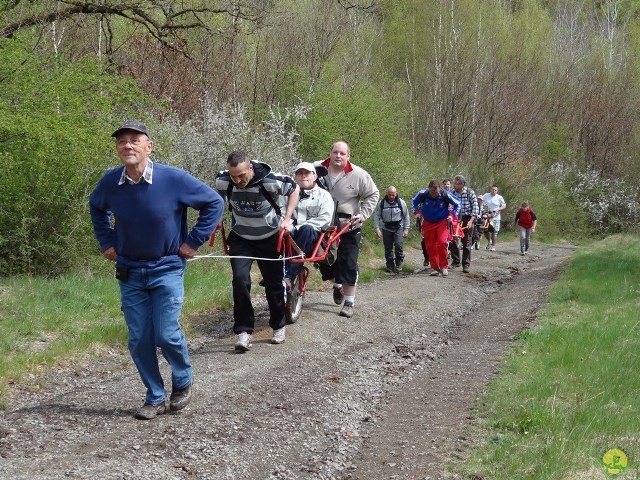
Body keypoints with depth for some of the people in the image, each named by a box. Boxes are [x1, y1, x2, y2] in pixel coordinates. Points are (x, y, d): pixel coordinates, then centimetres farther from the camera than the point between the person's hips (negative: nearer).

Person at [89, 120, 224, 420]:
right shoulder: (110, 183, -8)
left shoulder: (173, 179, -18)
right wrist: (106, 242, 10)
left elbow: (214, 203, -6)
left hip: (167, 270, -3)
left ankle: (183, 381, 22)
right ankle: (155, 398, 20)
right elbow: (96, 207, 17)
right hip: (129, 273, 3)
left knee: (166, 334, -8)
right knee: (139, 340, 4)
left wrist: (193, 242, -7)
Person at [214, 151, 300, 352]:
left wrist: (287, 219, -14)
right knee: (240, 279, -19)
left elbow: (295, 190, -8)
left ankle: (279, 326, 31)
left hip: (269, 239, -1)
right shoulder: (222, 181, -20)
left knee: (274, 283, 9)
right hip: (241, 239, 1)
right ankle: (243, 331, -12)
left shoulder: (271, 181, -29)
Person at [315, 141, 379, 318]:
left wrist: (362, 215, -12)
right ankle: (337, 285, 43)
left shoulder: (358, 175, -12)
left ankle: (349, 303, 5)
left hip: (349, 228, -3)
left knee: (348, 266, -4)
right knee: (325, 261, 12)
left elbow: (373, 195, -1)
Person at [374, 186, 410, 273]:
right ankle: (390, 266, 17)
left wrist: (406, 229, 1)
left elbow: (406, 216, 5)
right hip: (386, 229, 1)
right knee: (388, 248, 3)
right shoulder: (382, 203, -4)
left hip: (398, 228, -1)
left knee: (398, 245, -18)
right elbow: (376, 216, 0)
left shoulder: (401, 203, -3)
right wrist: (377, 229, -9)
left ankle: (399, 264, -3)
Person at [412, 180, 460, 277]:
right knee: (430, 246, 2)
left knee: (442, 242, -20)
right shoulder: (423, 194, -15)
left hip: (442, 222, -3)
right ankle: (435, 268, 15)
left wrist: (451, 215, -4)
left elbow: (457, 203, -1)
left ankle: (444, 266, -6)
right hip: (428, 223, 3)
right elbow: (415, 202, 8)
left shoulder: (445, 195, -19)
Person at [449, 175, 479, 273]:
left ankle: (466, 265, 7)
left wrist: (471, 221, -18)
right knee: (453, 242, 0)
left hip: (467, 219, -3)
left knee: (466, 243, 1)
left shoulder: (470, 192, -8)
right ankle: (455, 261, 16)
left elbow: (475, 207, -9)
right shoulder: (452, 193, 1)